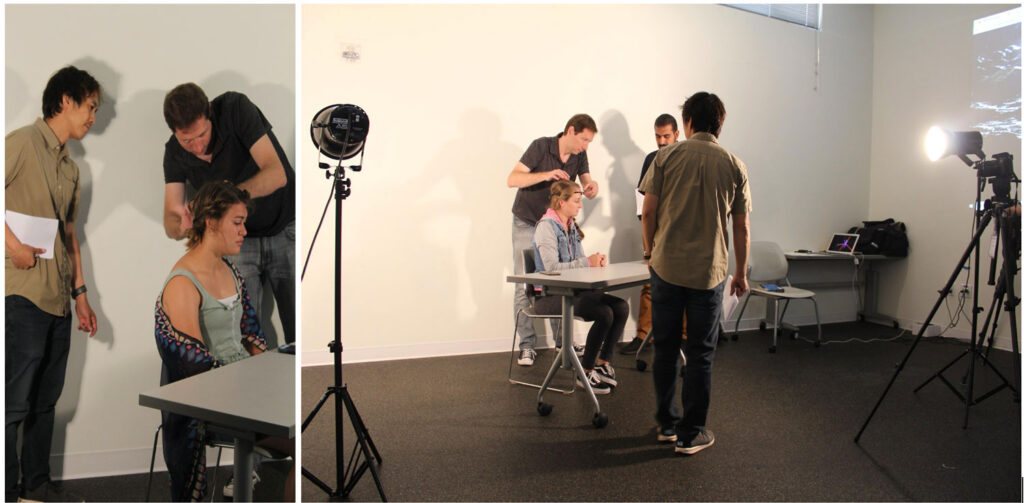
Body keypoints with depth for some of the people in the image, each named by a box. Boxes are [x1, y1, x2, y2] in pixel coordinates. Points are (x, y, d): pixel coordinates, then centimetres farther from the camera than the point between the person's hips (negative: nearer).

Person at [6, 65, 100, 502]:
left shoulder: (71, 168, 19)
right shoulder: (23, 143, -5)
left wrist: (80, 292, 19)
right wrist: (13, 244, -17)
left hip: (58, 299, 8)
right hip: (23, 294, -8)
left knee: (46, 399, 15)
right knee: (17, 401, -5)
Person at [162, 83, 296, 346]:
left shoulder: (235, 108, -19)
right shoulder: (174, 154, -7)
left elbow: (277, 174, -26)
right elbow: (170, 221, -6)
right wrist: (181, 226, -30)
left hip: (286, 229, -3)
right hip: (238, 240, 3)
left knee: (299, 333, -5)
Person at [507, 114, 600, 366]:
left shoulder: (579, 155, -2)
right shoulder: (541, 146, -18)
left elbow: (587, 189, -2)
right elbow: (512, 179, -23)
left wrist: (591, 187, -26)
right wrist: (546, 175, -36)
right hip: (526, 224, -4)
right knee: (524, 286, -4)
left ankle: (562, 340, 8)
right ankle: (527, 345, 3)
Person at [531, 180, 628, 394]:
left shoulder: (571, 226, 16)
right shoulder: (546, 226, -11)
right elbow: (551, 267, -21)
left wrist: (596, 260, -4)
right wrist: (587, 262, -20)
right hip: (548, 296, -8)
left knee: (621, 307, -12)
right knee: (604, 313, -25)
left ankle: (603, 363, 1)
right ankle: (586, 372, -10)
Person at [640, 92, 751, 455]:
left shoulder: (667, 156, -1)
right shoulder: (734, 166, 2)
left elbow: (649, 211, -2)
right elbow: (742, 228, 3)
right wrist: (741, 274, 14)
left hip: (666, 266, 0)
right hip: (709, 273, 0)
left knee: (665, 349, 13)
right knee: (700, 356, 8)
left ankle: (667, 424, 25)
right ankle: (691, 434, 14)